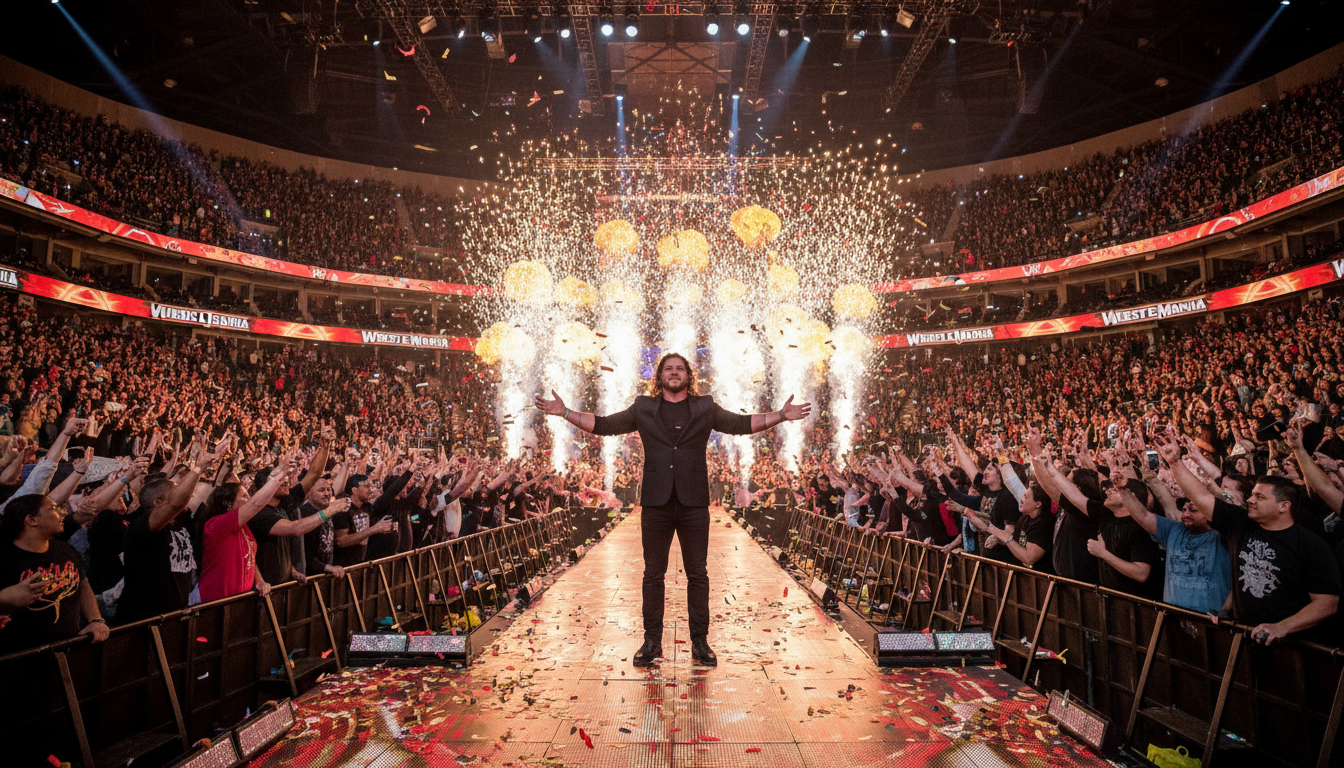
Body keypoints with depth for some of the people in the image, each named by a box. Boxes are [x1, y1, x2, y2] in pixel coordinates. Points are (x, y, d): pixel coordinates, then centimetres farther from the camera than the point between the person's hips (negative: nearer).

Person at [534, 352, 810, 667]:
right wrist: (565, 412, 2)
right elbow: (603, 425, 10)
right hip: (656, 503, 1)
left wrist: (782, 415, -5)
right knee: (653, 574, 7)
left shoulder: (706, 408, 10)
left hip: (694, 504, 0)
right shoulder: (643, 408, 11)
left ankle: (700, 642, 17)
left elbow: (742, 423, 6)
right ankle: (652, 641, 19)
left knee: (698, 574, 6)